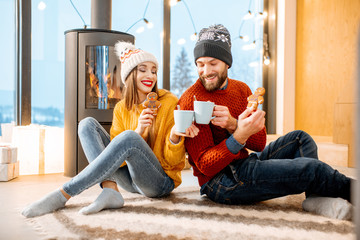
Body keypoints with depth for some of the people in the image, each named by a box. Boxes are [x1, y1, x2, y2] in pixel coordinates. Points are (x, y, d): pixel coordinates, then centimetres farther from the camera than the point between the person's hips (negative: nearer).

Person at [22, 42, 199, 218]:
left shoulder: (169, 102, -6)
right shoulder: (122, 109, 6)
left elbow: (173, 161, -6)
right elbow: (118, 156, -5)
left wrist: (174, 137, -28)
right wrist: (138, 131, -21)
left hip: (161, 181, -4)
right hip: (130, 180, 5)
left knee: (128, 138, -33)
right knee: (87, 124, -6)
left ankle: (63, 194, -26)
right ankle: (110, 190, -25)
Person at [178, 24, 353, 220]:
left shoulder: (241, 89, 7)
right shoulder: (191, 101, -15)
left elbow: (260, 143, -2)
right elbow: (205, 165, -19)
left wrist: (233, 125, -22)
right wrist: (239, 136, -35)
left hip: (244, 163, 8)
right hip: (219, 181, -8)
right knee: (311, 168, -15)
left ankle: (316, 197, -13)